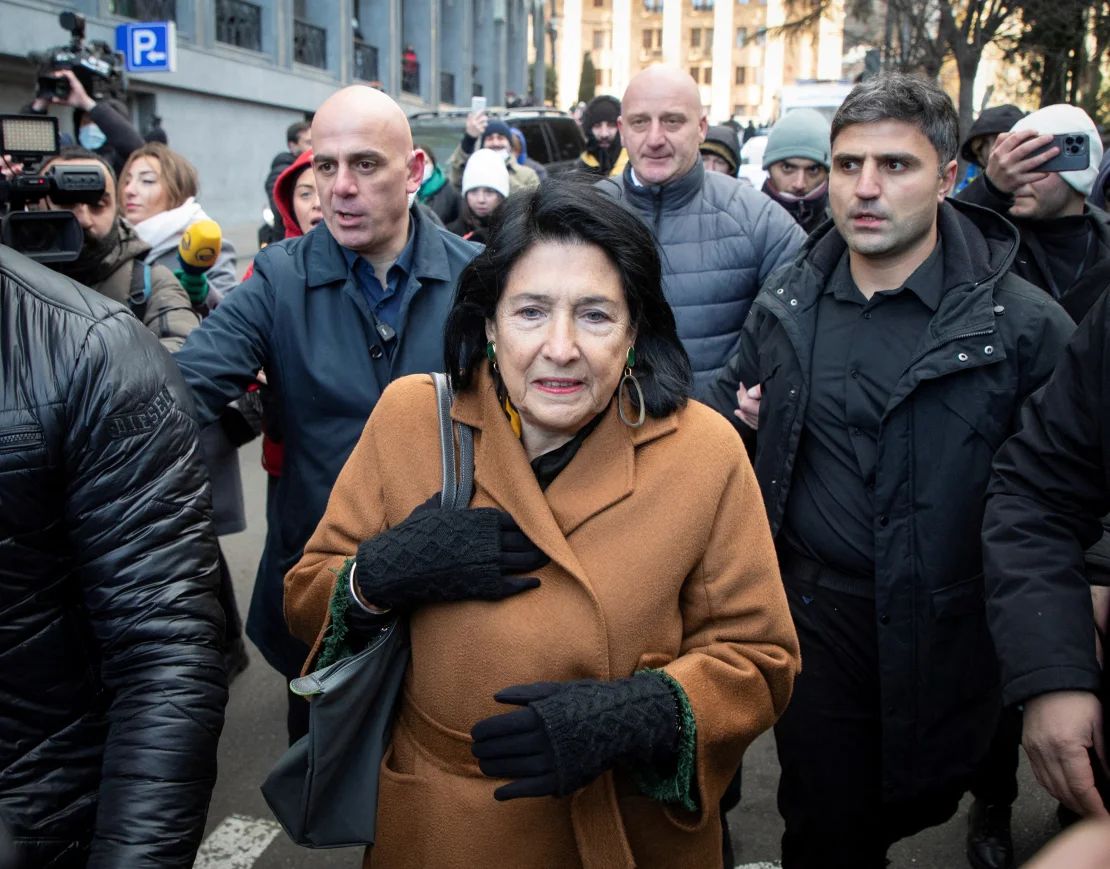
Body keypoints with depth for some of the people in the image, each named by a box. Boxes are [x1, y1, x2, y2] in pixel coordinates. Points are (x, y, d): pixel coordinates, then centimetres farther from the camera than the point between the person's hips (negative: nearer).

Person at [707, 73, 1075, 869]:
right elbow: (732, 402, 19)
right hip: (813, 615, 2)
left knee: (920, 803, 19)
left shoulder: (1025, 324, -12)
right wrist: (743, 416, -2)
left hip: (943, 632, -2)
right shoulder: (788, 302, 2)